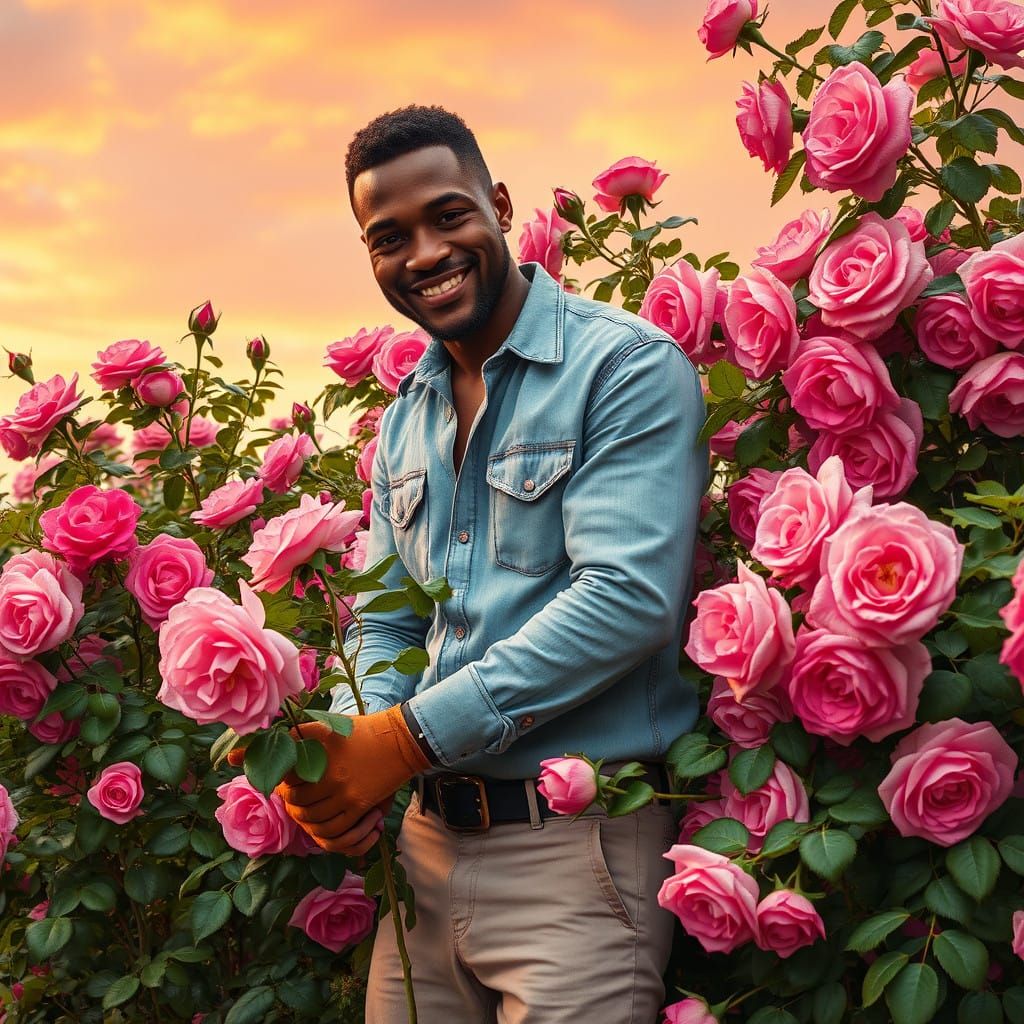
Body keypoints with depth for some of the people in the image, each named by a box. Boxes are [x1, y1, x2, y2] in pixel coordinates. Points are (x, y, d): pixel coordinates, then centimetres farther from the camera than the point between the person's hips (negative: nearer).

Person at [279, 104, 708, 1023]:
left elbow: (629, 596, -21)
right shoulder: (404, 420, 14)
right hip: (428, 837, 7)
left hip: (576, 842, -6)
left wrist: (410, 737, -20)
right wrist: (345, 753, -7)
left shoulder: (627, 366, -10)